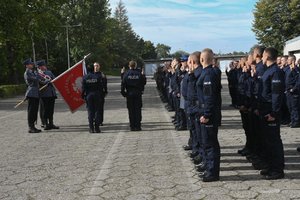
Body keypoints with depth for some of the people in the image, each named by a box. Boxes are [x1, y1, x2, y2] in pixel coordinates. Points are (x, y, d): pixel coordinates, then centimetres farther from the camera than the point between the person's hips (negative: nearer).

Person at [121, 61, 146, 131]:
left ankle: (132, 126, 7)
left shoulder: (126, 74, -3)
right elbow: (144, 82, 3)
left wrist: (123, 92, 2)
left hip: (129, 94, 0)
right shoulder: (139, 73, -3)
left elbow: (123, 84, -6)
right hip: (138, 93, 0)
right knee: (138, 110, 5)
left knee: (131, 111, 6)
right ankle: (137, 126, 4)